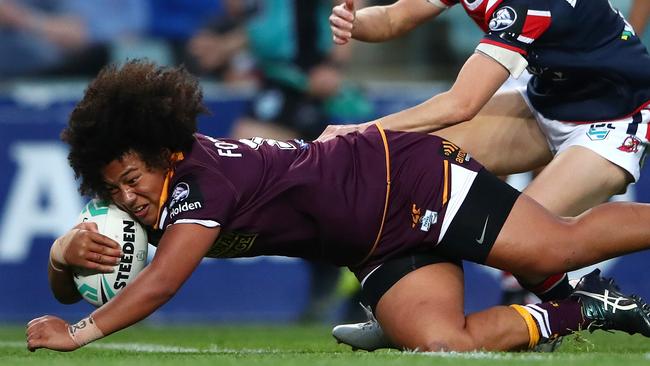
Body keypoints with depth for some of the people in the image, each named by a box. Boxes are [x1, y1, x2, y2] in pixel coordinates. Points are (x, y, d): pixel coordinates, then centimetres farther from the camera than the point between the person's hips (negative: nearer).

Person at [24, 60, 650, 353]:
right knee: (440, 345, -14)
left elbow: (159, 283, -33)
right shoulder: (148, 199, 1)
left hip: (407, 179, -7)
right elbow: (68, 290, 4)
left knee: (560, 245, -13)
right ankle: (579, 311, 2)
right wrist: (66, 252, -19)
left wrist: (79, 334, -31)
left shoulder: (200, 175, -25)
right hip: (382, 249, 7)